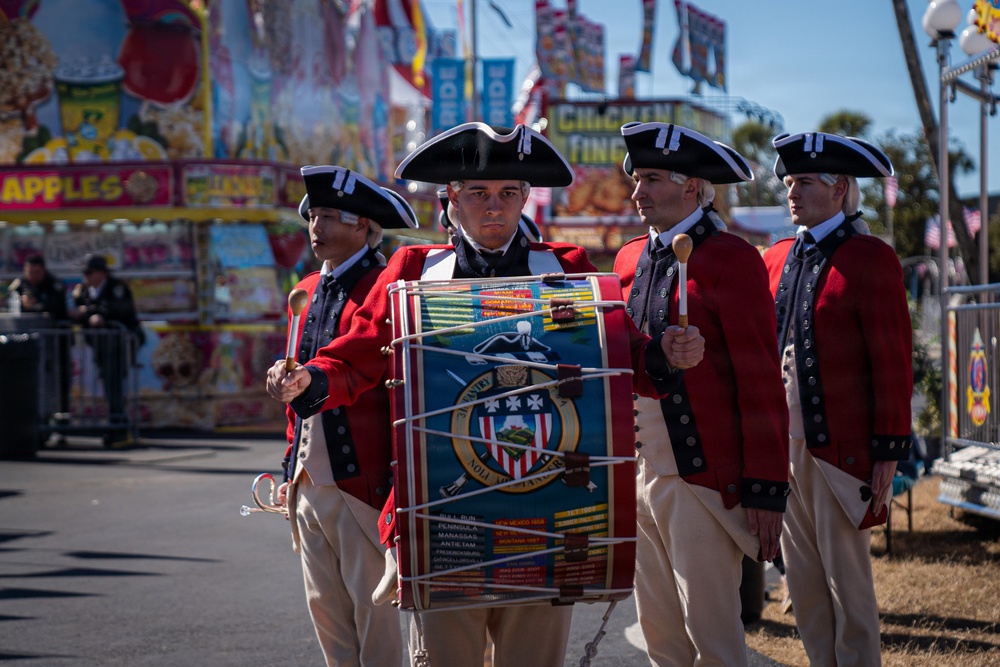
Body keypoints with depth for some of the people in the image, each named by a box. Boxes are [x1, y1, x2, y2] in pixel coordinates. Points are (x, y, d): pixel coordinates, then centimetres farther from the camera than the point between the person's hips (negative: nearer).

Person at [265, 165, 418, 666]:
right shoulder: (308, 291, 17)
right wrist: (291, 470, 18)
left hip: (364, 480, -7)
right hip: (311, 483, 7)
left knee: (373, 608, -2)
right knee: (325, 607, 9)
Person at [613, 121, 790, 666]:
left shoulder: (731, 258, -8)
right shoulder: (631, 259, 13)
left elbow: (761, 382, -10)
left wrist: (765, 489, -13)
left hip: (703, 479, -7)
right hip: (638, 474, 7)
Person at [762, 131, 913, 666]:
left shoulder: (870, 259, -6)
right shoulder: (776, 259, 13)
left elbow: (893, 362, -8)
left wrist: (888, 450, -11)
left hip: (841, 449, -6)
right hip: (783, 445, 6)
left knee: (847, 582, 1)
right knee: (802, 583, 10)